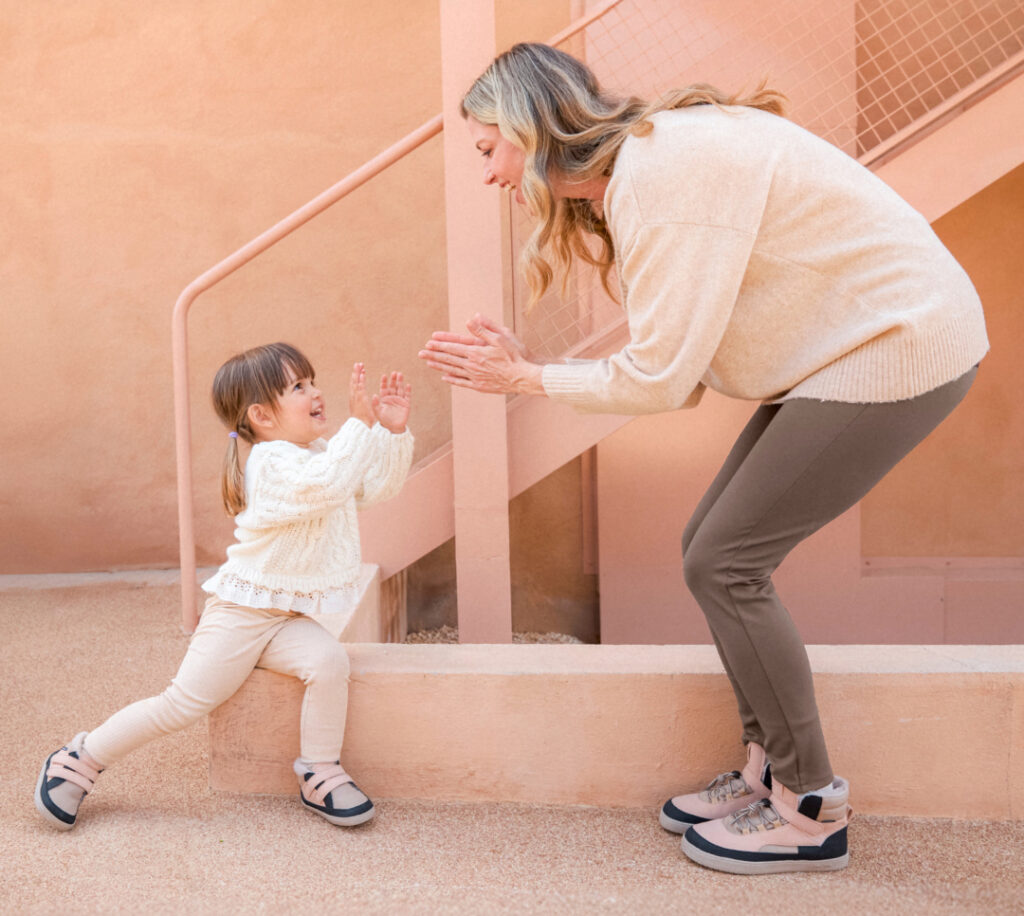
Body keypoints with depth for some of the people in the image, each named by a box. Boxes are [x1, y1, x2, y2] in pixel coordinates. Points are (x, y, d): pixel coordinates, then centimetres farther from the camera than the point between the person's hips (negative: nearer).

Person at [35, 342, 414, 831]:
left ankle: (319, 775, -7)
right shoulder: (271, 462, -20)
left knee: (329, 660, -22)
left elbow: (379, 484, 6)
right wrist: (360, 422, -40)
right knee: (183, 703, -5)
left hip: (289, 618, 6)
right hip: (240, 612, -6)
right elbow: (325, 486, -39)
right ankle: (80, 760, 15)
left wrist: (393, 431, -7)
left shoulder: (324, 453, 7)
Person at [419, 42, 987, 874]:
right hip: (852, 346, 10)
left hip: (900, 345, -10)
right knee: (714, 549, 8)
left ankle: (810, 813, 7)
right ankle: (771, 771, 22)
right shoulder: (630, 174, 9)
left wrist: (530, 379, -8)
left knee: (724, 564, -8)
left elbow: (661, 375, -22)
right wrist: (524, 369, 0)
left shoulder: (666, 166, -22)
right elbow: (679, 374, 3)